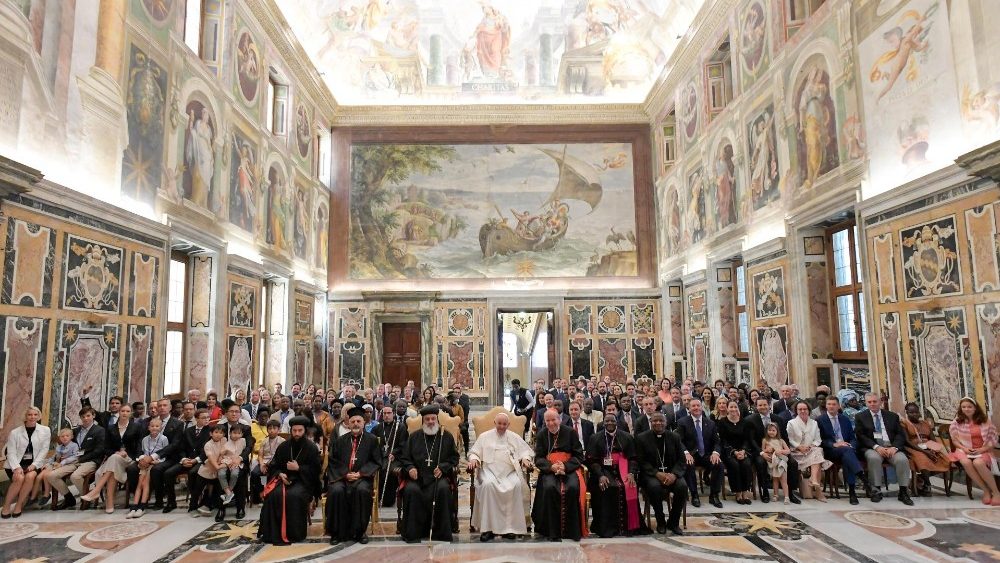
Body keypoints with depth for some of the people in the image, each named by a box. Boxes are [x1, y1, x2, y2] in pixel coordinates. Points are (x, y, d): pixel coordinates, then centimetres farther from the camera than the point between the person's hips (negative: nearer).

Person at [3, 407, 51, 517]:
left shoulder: (45, 430, 4)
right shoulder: (15, 432, 3)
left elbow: (44, 450, 0)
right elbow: (11, 452, -3)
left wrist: (34, 465, -13)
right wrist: (17, 467, -18)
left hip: (33, 464, 0)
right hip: (16, 464, 0)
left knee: (30, 476, -31)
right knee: (19, 478, -30)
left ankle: (19, 505, -14)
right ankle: (6, 506, -10)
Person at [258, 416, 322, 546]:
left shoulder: (311, 447, -5)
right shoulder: (283, 446, 6)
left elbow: (316, 469, -5)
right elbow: (274, 466, 14)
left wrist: (298, 468, -15)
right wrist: (280, 474, -7)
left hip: (303, 481, -3)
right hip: (285, 479, 3)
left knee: (293, 495, -33)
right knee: (274, 494, -27)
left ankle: (293, 533, -21)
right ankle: (274, 532, -17)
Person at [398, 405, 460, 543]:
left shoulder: (447, 436, 11)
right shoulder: (414, 436, 15)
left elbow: (454, 458, 9)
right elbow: (404, 457, 16)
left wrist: (443, 467, -8)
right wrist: (410, 468, -5)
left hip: (439, 476, -1)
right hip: (417, 476, 1)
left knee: (443, 489, -33)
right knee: (411, 490, -31)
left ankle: (441, 533, -18)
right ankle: (412, 533, -18)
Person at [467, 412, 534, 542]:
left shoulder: (515, 437, 21)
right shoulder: (484, 436, 18)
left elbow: (526, 451, 18)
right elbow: (474, 452, 13)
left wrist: (525, 459, -4)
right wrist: (473, 459, -9)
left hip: (510, 470, 1)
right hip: (489, 469, -1)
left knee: (517, 485, -32)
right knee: (488, 484, -35)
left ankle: (510, 526, -24)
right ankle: (488, 527, -30)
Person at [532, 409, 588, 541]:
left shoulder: (569, 432, 6)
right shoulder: (541, 435, 10)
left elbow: (578, 455, 2)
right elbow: (538, 458, 4)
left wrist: (565, 466, -15)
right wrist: (551, 466, -16)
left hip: (569, 468, 0)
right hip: (549, 469, 1)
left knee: (573, 488, -31)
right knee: (549, 488, -31)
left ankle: (573, 530, -16)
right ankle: (553, 532, -21)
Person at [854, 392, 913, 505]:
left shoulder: (892, 416, 17)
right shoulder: (860, 417, 11)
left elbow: (900, 434, 8)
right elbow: (861, 436, 0)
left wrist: (894, 447, -12)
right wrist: (876, 447, -16)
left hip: (891, 447, 2)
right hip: (872, 448, -2)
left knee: (902, 459, -29)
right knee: (874, 457, -35)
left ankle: (903, 492, -16)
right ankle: (876, 490, -22)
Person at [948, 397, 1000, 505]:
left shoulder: (984, 421, 3)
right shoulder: (957, 421, 4)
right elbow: (954, 440, 7)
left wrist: (982, 449, -12)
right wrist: (964, 448, -11)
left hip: (983, 451, -1)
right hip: (964, 451, 1)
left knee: (978, 463, -37)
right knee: (966, 462, -35)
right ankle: (986, 491, -22)